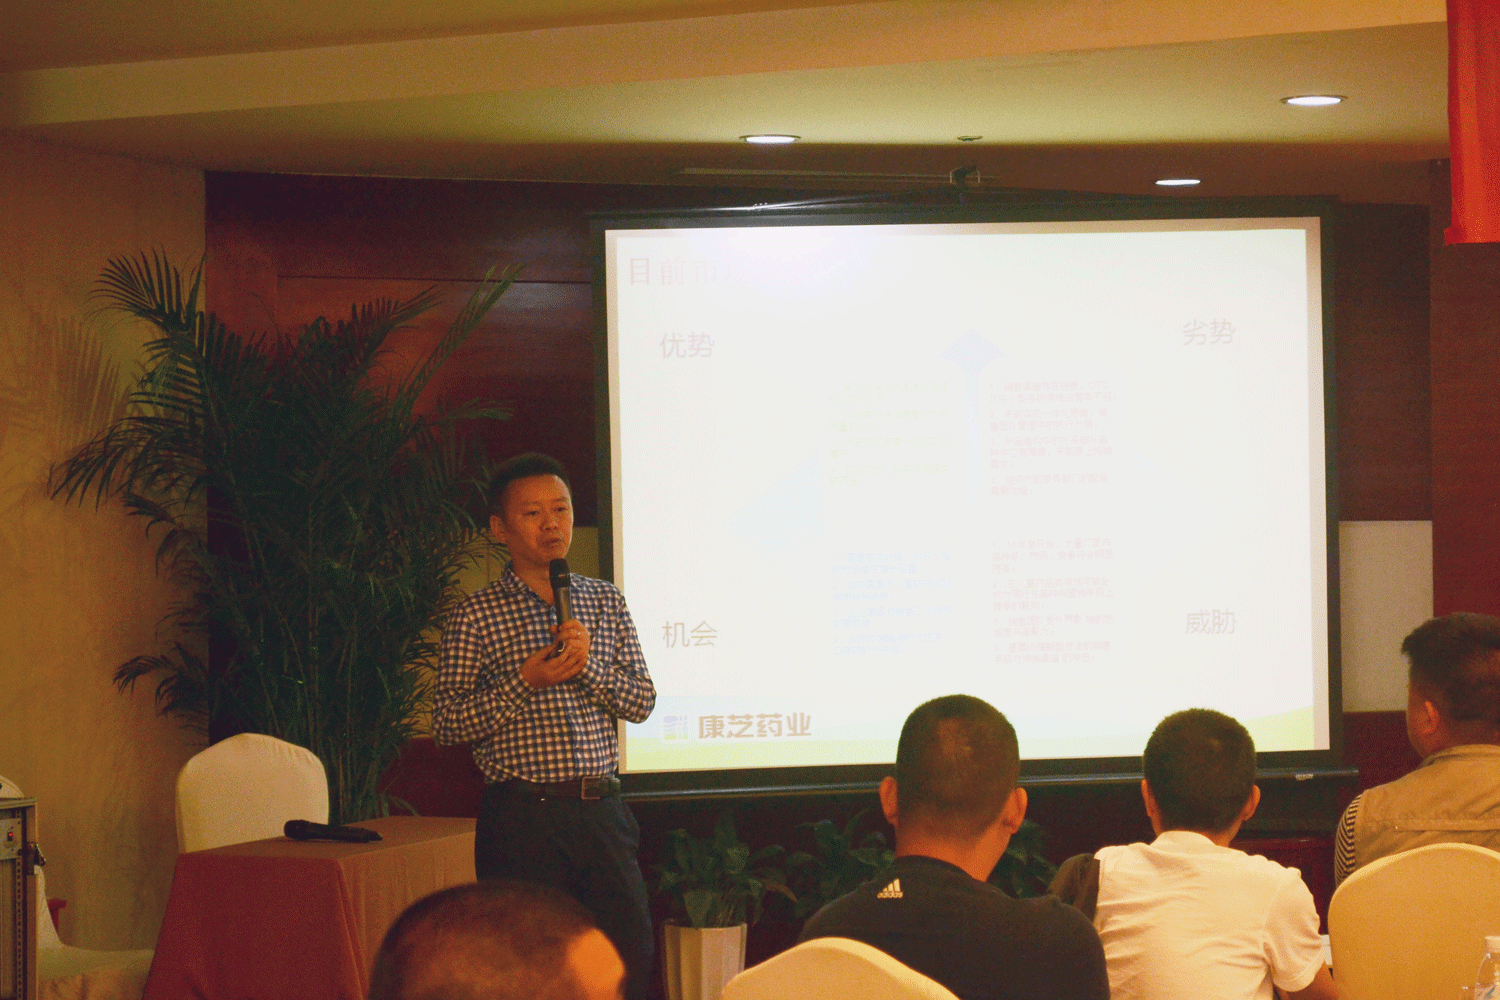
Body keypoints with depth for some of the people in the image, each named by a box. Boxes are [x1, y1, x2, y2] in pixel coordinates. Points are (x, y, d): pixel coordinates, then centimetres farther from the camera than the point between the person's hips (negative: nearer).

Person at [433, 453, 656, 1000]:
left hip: (602, 811, 4)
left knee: (632, 954, 2)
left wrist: (588, 664, -8)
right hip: (524, 817, -4)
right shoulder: (476, 616, 0)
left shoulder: (605, 601, 13)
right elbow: (447, 723, -3)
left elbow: (642, 701, 9)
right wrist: (524, 682, -13)